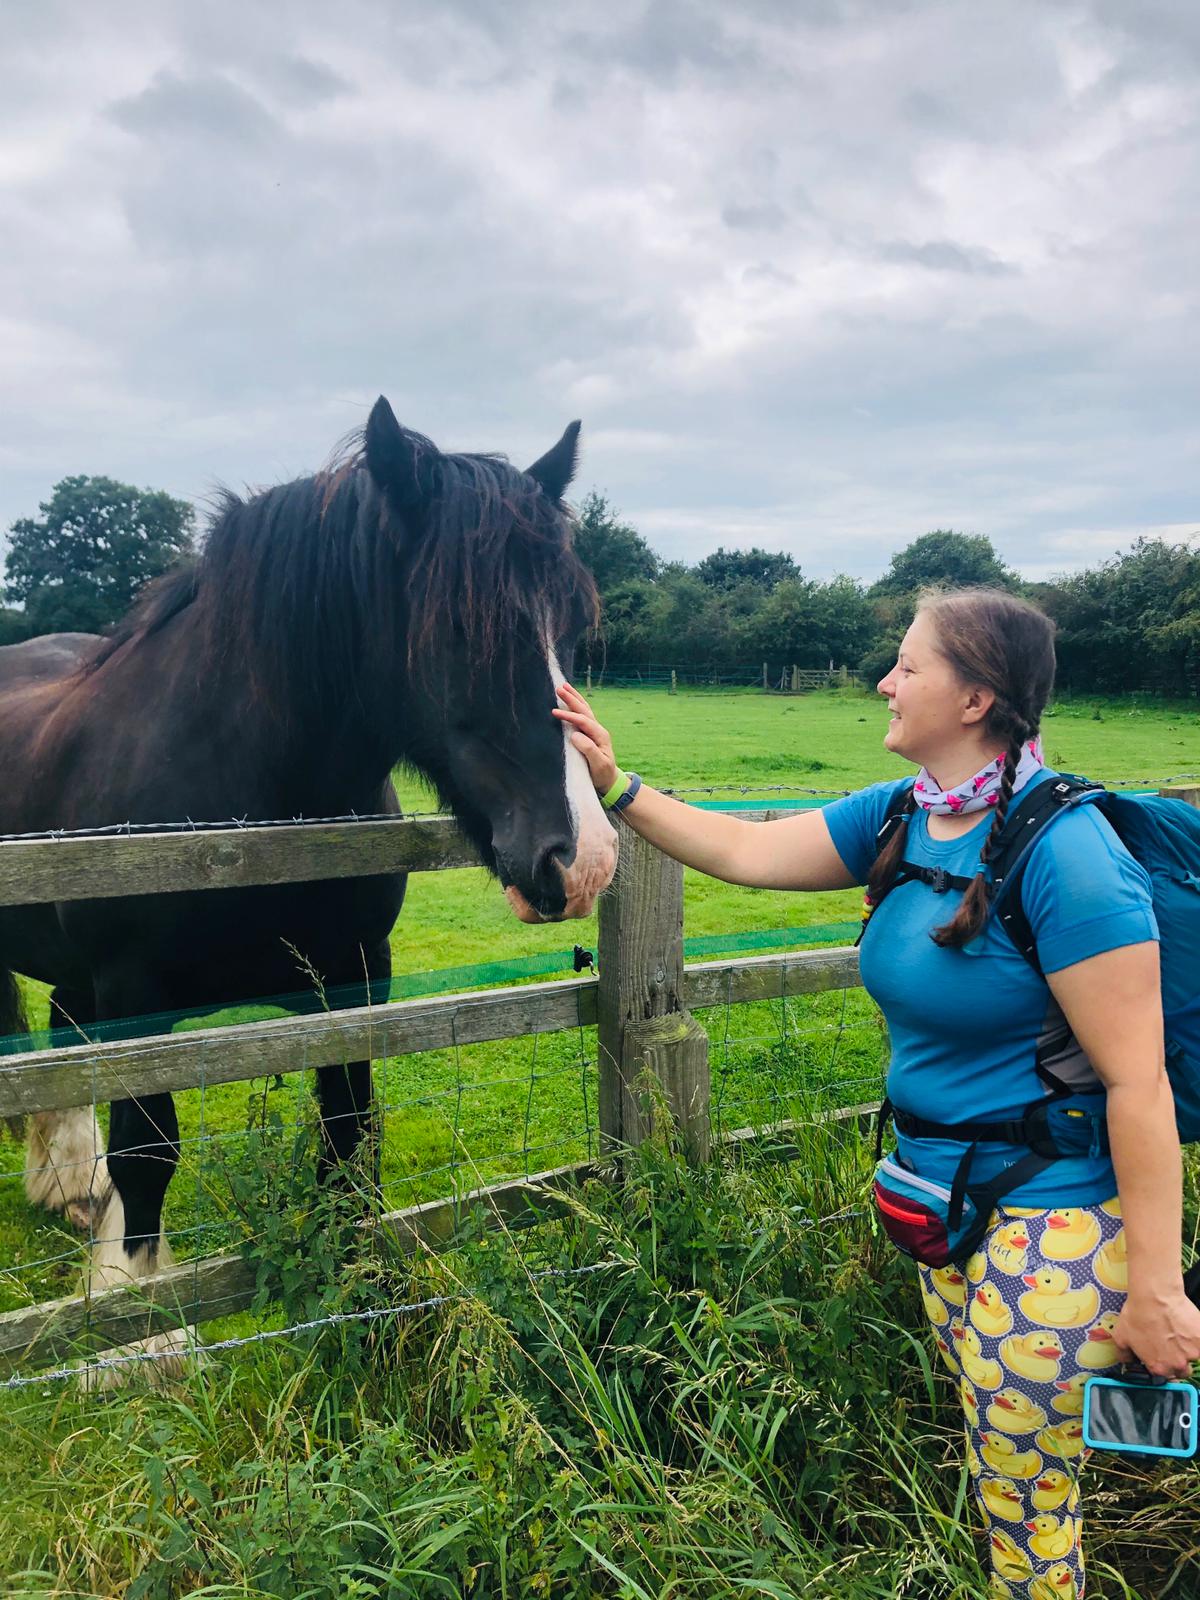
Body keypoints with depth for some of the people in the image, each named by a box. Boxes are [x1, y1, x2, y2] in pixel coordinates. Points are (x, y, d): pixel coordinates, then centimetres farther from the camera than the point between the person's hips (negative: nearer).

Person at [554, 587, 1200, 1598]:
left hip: (1054, 1219, -8)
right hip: (940, 1192, 8)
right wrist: (614, 786, 2)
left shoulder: (1066, 853, -24)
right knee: (993, 1455, 24)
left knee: (1025, 1512, 8)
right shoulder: (902, 816, 0)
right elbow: (745, 852, 7)